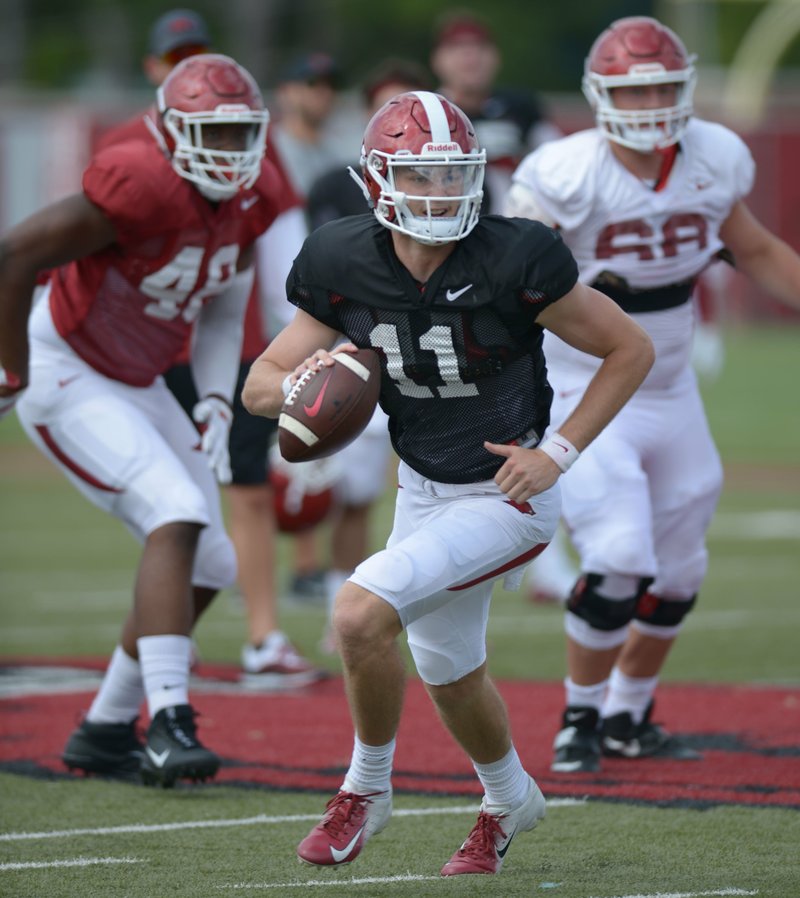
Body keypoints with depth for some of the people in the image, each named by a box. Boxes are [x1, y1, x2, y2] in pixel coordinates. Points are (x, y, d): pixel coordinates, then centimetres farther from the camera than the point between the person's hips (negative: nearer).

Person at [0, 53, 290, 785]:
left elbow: (223, 313, 11)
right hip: (66, 379, -9)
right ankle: (169, 722, -29)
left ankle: (106, 731, 18)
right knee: (177, 516, -25)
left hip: (135, 383, 9)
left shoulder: (250, 201, -3)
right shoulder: (143, 189, -28)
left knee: (209, 565, 6)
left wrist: (216, 406, -3)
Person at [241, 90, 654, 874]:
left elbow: (631, 350, -12)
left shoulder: (511, 265, -24)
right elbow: (258, 385, -5)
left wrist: (559, 452, -16)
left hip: (505, 496, -6)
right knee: (449, 673, 24)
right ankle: (509, 799, 54)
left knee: (361, 613, -23)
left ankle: (366, 787, 1)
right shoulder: (349, 268, -12)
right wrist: (304, 384, -28)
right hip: (423, 489, 6)